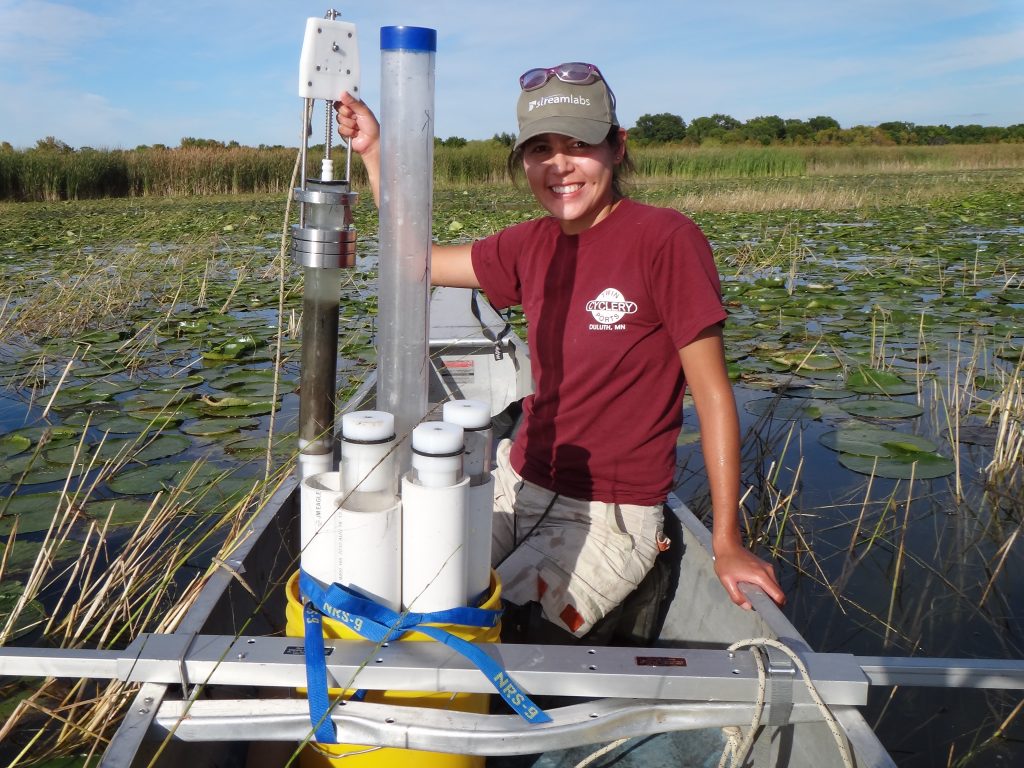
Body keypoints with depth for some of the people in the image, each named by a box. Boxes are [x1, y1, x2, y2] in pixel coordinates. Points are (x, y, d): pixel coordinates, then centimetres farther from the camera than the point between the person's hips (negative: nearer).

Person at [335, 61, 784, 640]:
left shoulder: (666, 240, -16)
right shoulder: (533, 245, 3)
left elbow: (712, 394, -14)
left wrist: (728, 543, -15)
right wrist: (374, 151, 6)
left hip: (608, 518, -6)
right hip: (517, 484, 6)